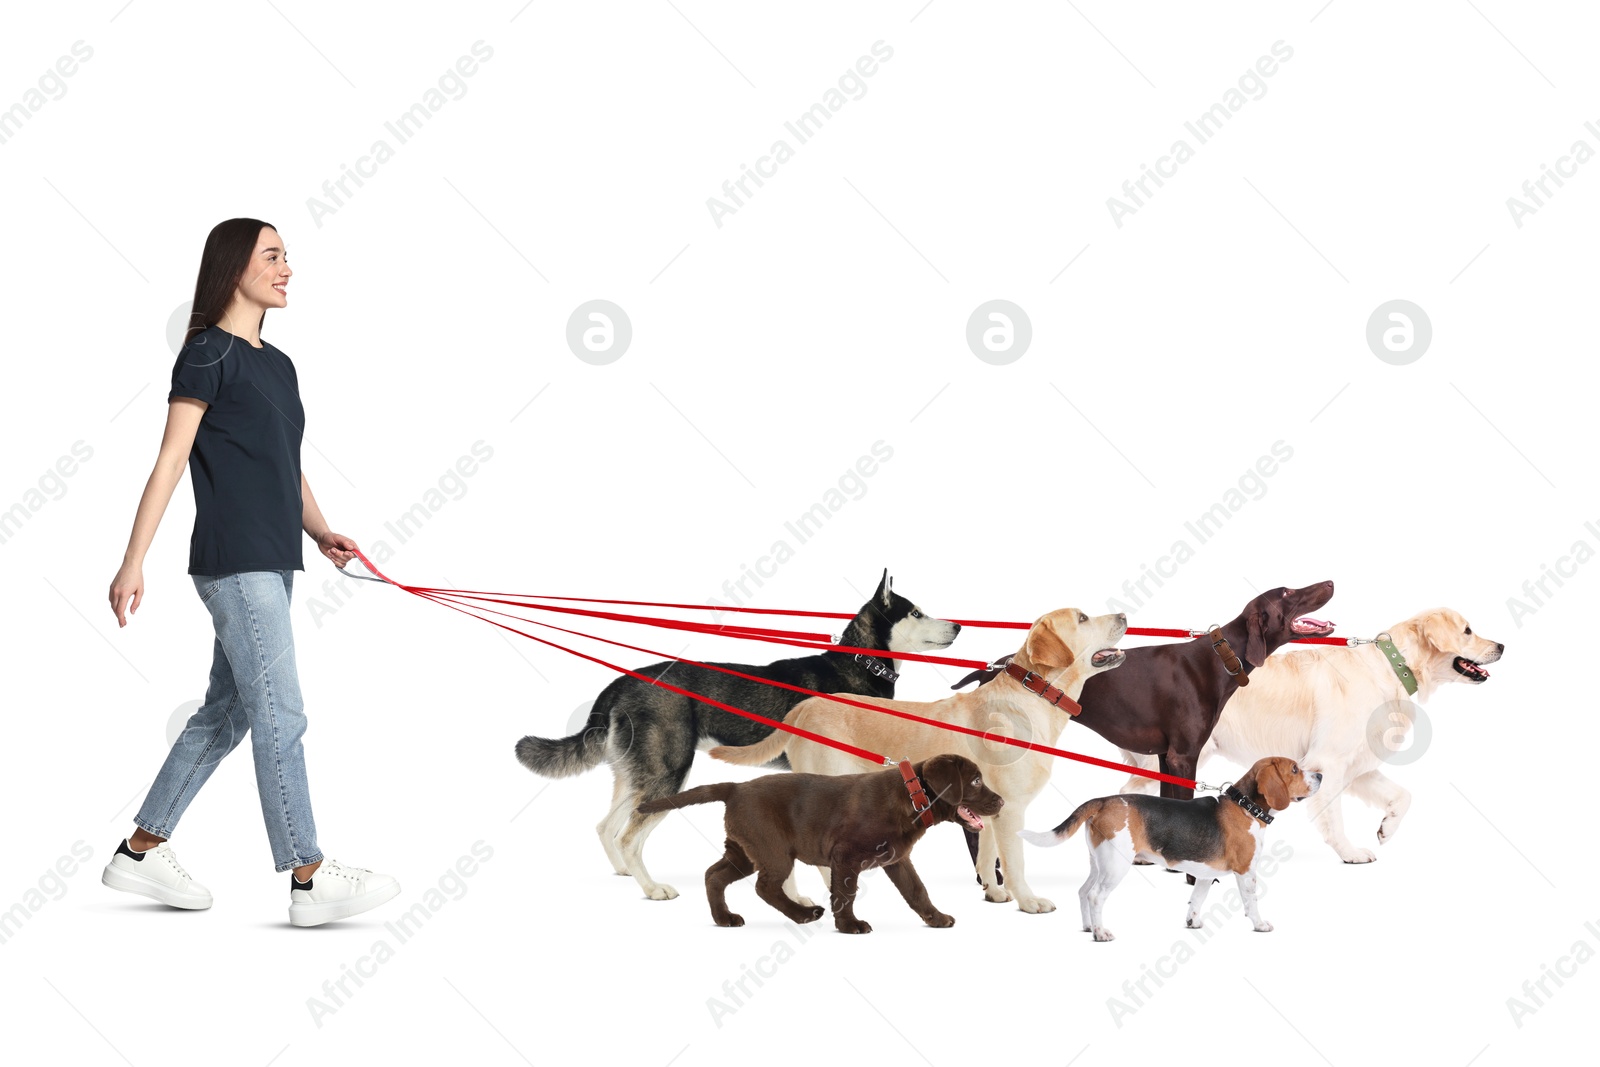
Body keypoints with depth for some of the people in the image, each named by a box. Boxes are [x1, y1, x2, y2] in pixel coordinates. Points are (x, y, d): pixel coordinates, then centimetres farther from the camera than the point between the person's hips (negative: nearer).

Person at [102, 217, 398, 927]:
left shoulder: (278, 365, 17)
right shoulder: (209, 353, -6)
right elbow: (170, 462, -10)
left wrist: (320, 531, 4)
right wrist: (133, 564, -13)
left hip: (273, 563, 9)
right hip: (233, 562, -9)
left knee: (226, 713, 12)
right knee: (281, 718, -9)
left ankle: (141, 851, 22)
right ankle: (310, 880, -7)